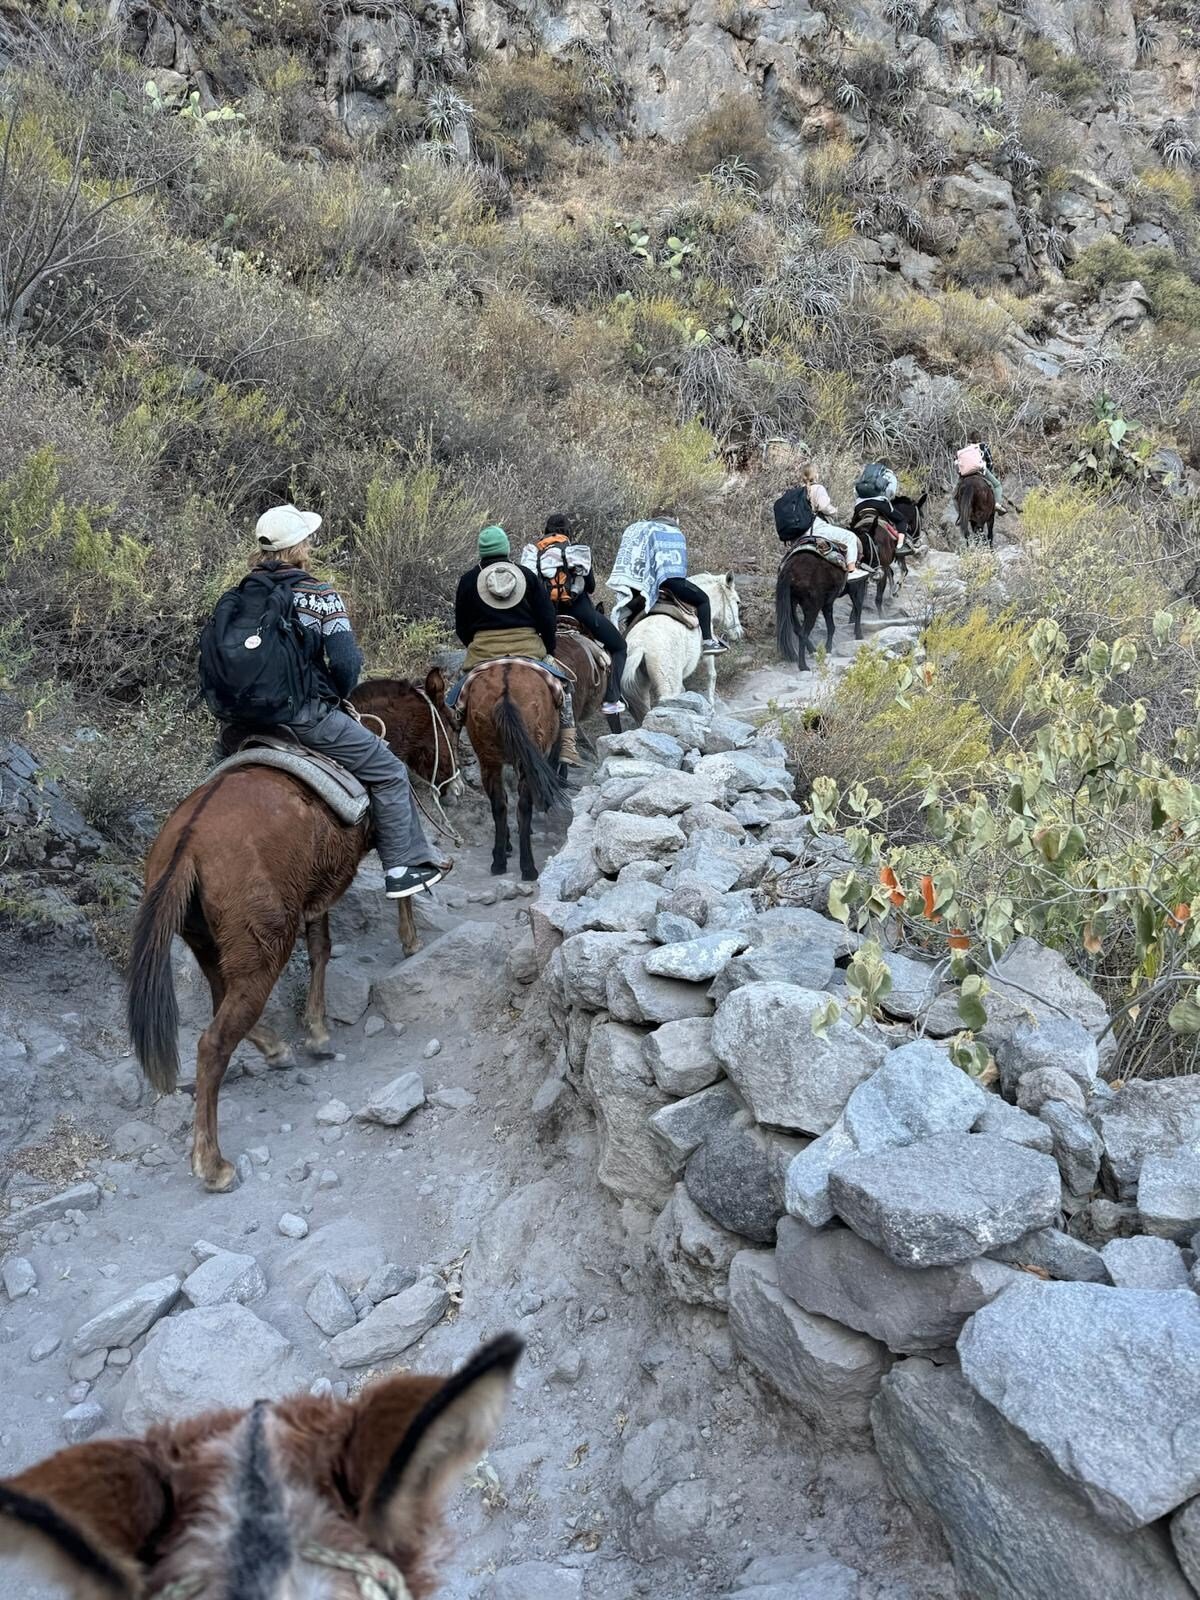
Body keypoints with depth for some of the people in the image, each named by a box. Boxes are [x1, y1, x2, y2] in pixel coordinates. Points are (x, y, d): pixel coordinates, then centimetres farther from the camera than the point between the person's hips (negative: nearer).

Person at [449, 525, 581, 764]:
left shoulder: (468, 580, 7)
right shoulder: (527, 575, 7)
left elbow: (461, 628, 9)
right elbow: (548, 619, 4)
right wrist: (548, 650, 15)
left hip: (482, 651, 0)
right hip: (528, 646, 0)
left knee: (457, 698, 18)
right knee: (562, 685, 16)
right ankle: (568, 746, 5)